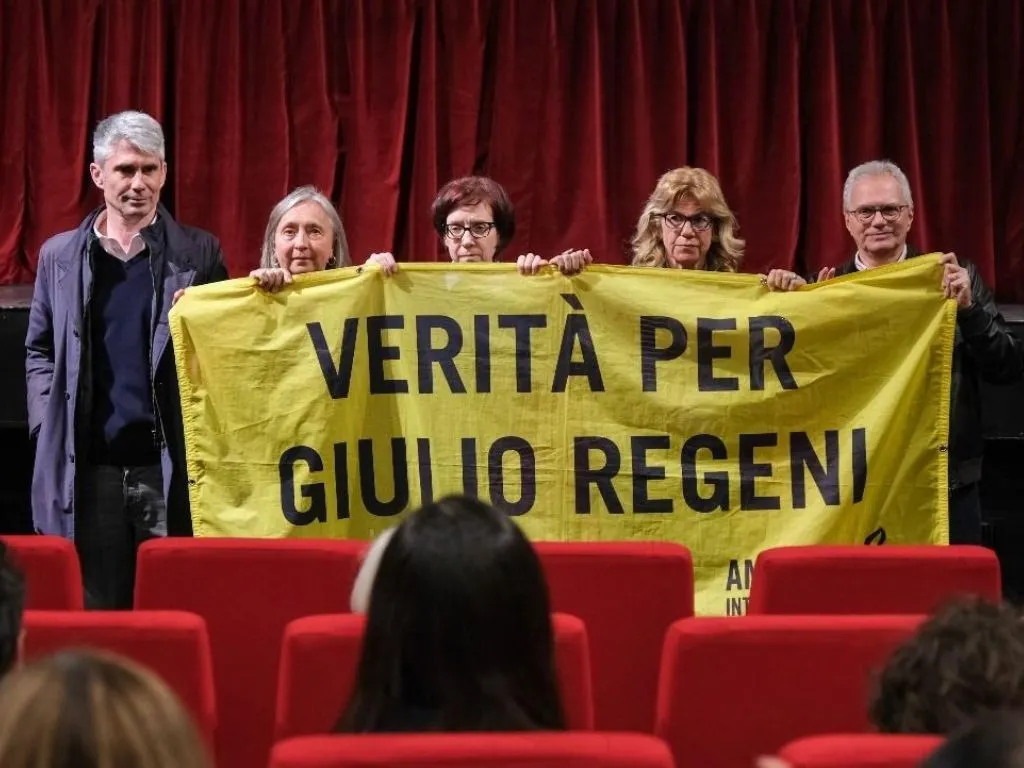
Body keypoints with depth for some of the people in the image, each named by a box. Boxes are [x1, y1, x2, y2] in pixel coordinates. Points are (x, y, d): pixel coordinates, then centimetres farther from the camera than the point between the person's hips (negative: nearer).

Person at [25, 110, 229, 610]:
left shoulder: (198, 253, 5)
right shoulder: (59, 255, 11)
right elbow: (39, 351, 16)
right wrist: (48, 424, 4)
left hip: (170, 466, -2)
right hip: (87, 467, 2)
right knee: (95, 611, 7)